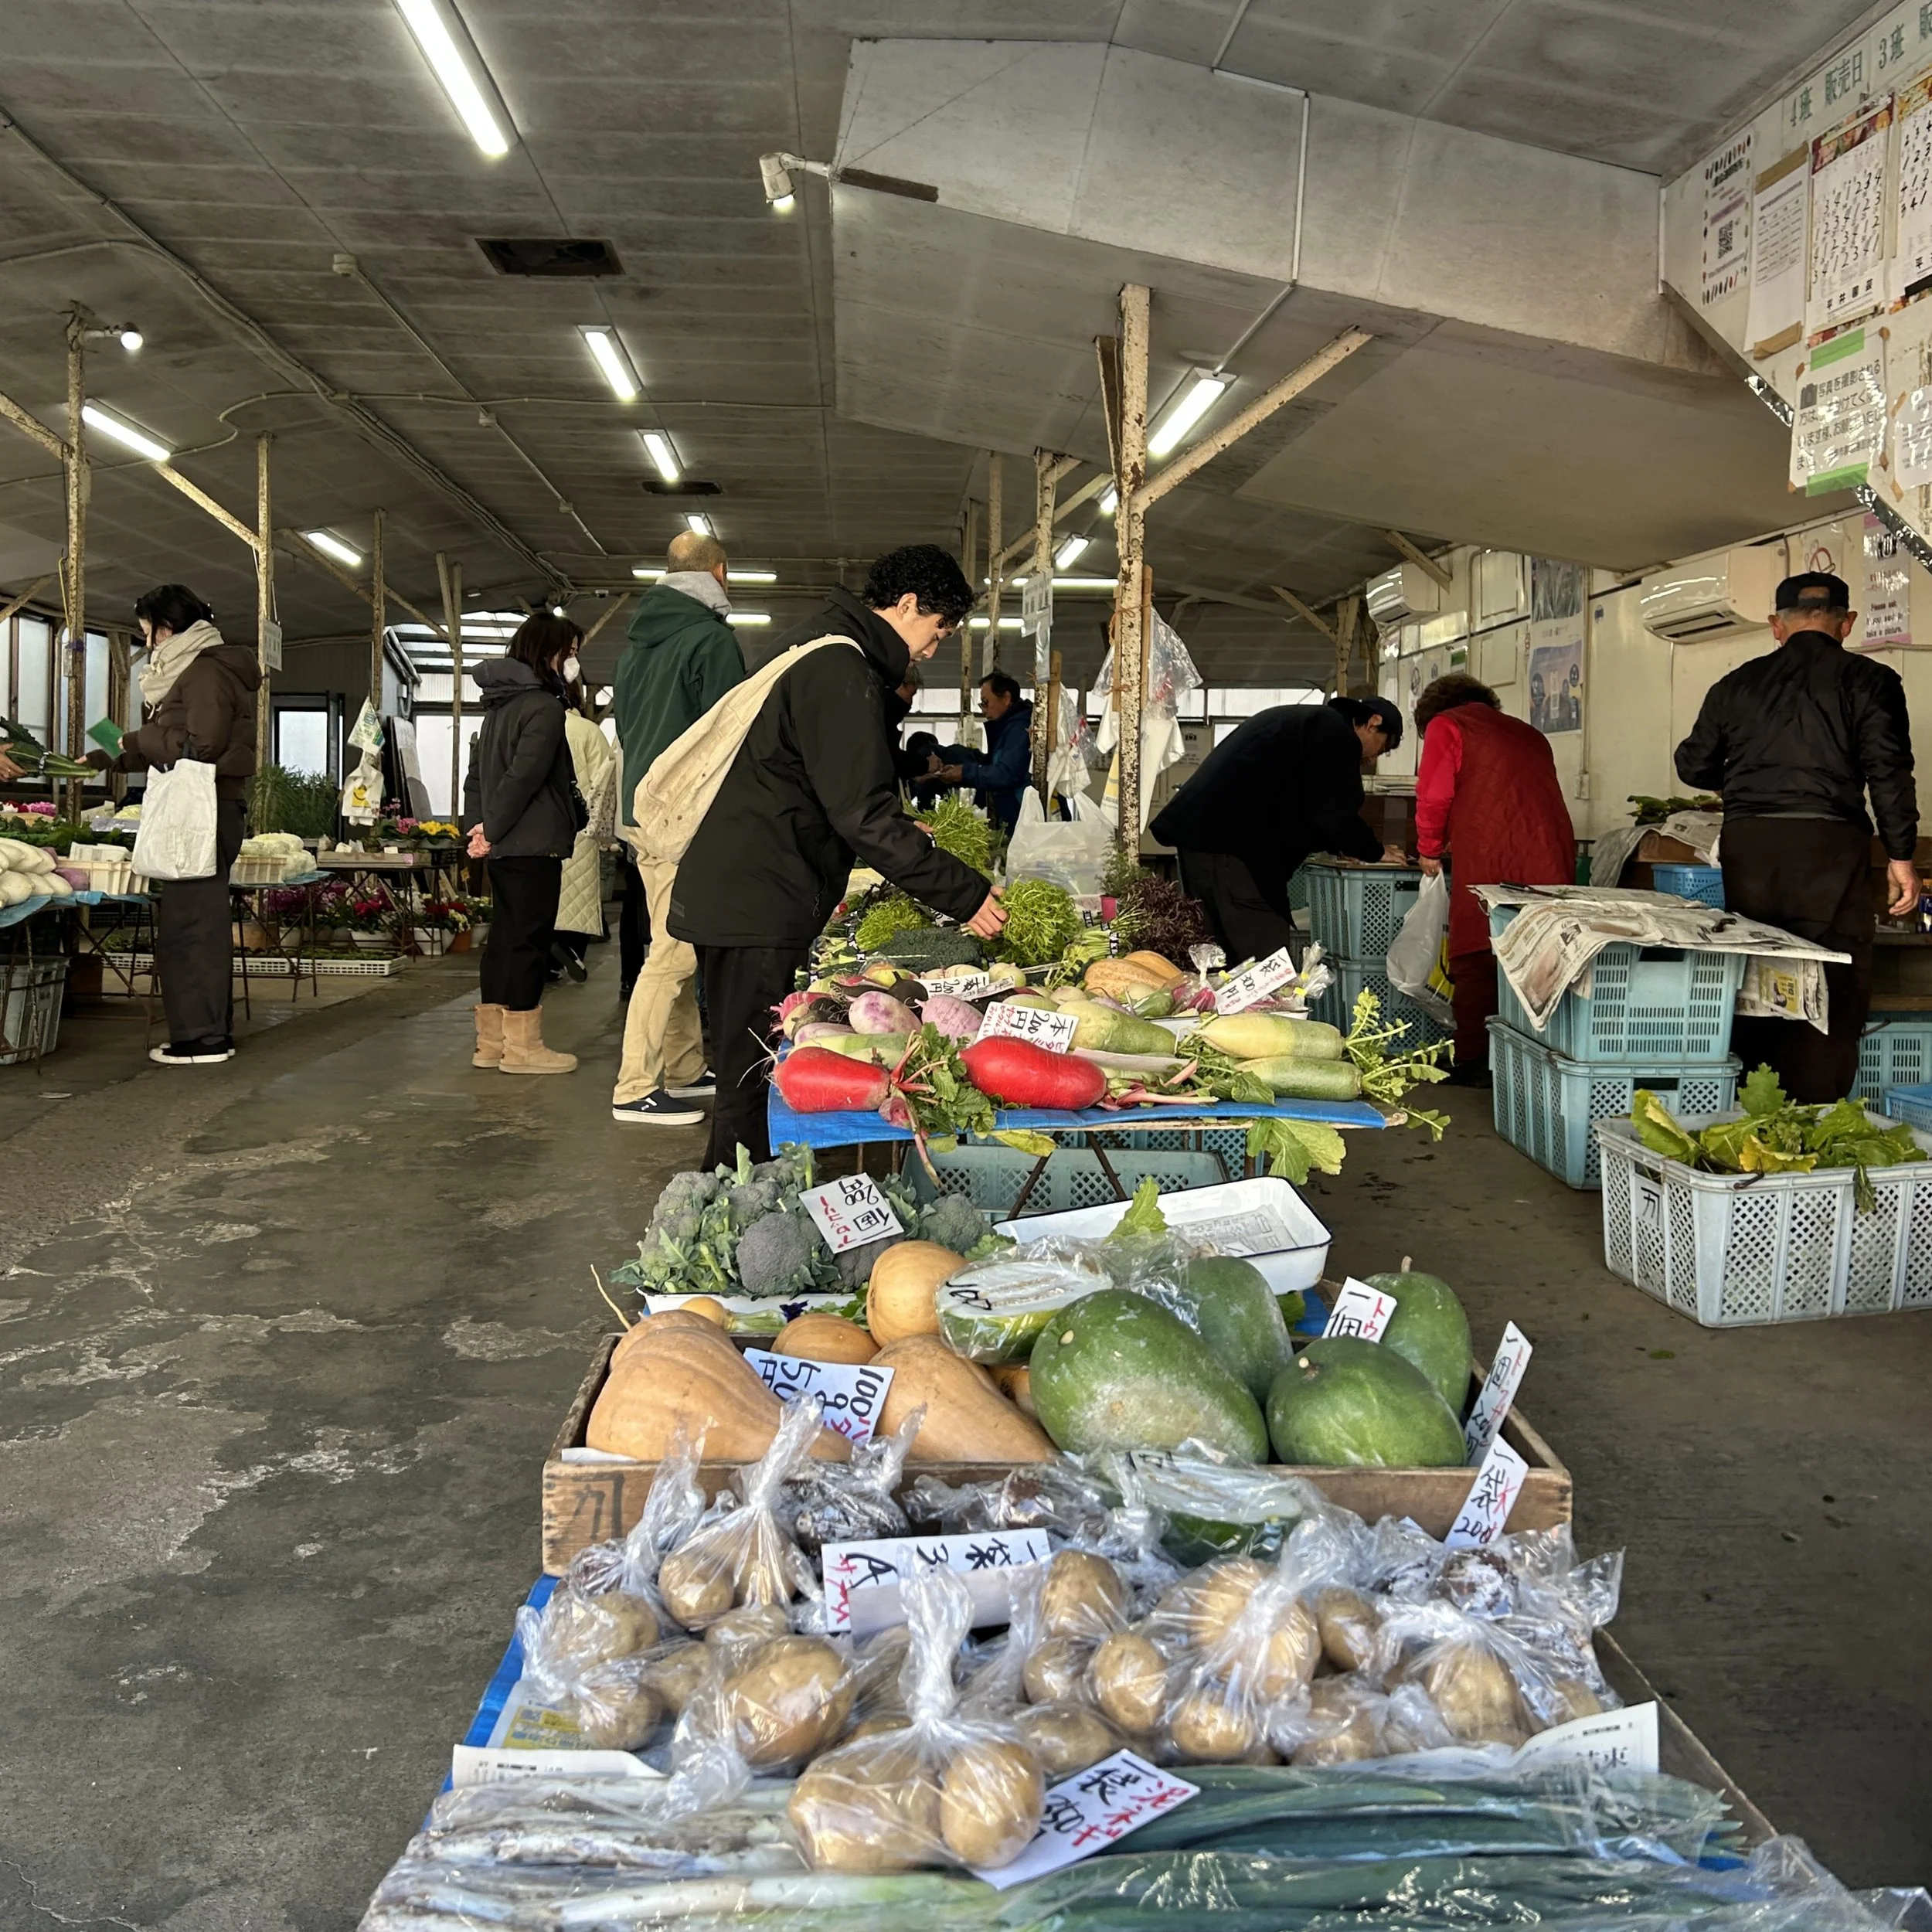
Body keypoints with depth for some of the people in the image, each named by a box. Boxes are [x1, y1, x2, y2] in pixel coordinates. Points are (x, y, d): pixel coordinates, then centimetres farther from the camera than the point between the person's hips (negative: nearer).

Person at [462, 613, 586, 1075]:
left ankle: (491, 1041, 17)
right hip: (534, 845, -9)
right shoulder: (544, 706, -13)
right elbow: (525, 776, -19)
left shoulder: (499, 703, 16)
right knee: (529, 938, -4)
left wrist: (478, 826, 9)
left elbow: (477, 773, 17)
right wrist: (492, 831, -12)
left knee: (504, 937, 13)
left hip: (505, 846, 9)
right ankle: (521, 1045, 0)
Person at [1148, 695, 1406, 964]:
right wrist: (1375, 851, 8)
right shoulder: (1334, 730, -2)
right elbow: (1335, 815, -7)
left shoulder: (1303, 721, 29)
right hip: (1230, 842, -10)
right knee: (1267, 957, -10)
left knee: (1241, 955, 13)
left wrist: (1339, 846, 31)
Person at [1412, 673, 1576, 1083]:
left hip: (1488, 860, -6)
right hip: (1552, 860, 6)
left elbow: (1435, 793, -1)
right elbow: (1535, 795, 22)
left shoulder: (1445, 726, 9)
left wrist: (1430, 850, 14)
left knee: (1476, 964, 0)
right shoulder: (1529, 734, 27)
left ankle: (1472, 1064, 2)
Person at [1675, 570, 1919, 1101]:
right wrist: (1901, 855, -2)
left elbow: (1693, 766, 17)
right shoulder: (1868, 680, 1)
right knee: (1833, 995, 1)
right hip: (1828, 843, -4)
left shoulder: (1737, 683, 12)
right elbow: (1888, 771, -6)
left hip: (1746, 843, 4)